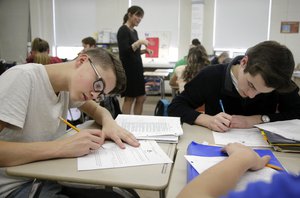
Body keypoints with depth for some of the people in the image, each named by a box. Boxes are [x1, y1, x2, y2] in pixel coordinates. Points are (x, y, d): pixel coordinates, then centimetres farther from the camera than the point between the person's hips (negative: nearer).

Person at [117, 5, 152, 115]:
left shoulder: (134, 31, 15)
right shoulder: (123, 30, -11)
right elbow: (124, 52, -21)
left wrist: (144, 50, 7)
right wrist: (139, 42, -25)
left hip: (137, 68, 9)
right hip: (128, 69, -9)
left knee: (141, 98, 11)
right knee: (129, 98, -2)